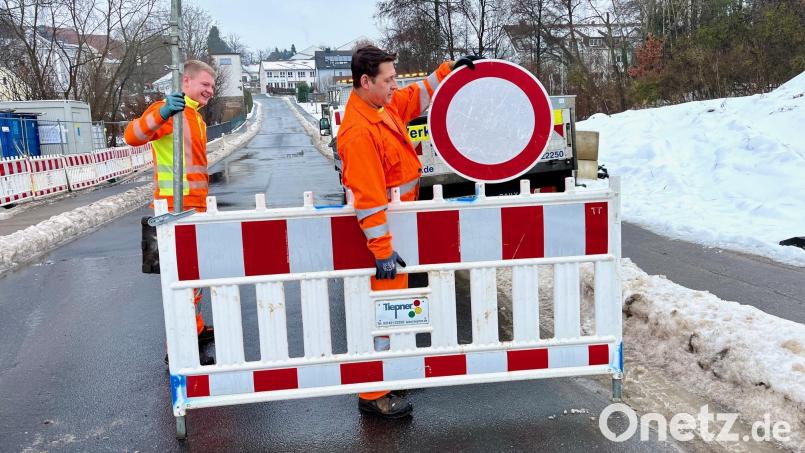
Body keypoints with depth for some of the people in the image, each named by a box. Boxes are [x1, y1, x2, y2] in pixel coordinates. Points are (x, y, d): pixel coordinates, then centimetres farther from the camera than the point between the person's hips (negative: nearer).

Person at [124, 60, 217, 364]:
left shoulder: (196, 116, 19)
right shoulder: (170, 110, -11)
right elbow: (132, 136, -28)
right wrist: (161, 114, -45)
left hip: (195, 204, 10)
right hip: (178, 206, -10)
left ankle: (195, 330, 33)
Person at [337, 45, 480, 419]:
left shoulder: (386, 105, 3)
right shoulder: (359, 132, -26)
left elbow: (419, 96, 24)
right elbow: (368, 200, -28)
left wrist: (449, 70, 17)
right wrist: (383, 251, -27)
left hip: (397, 221, 10)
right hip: (383, 229, -10)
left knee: (393, 303, 21)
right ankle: (373, 394, 9)